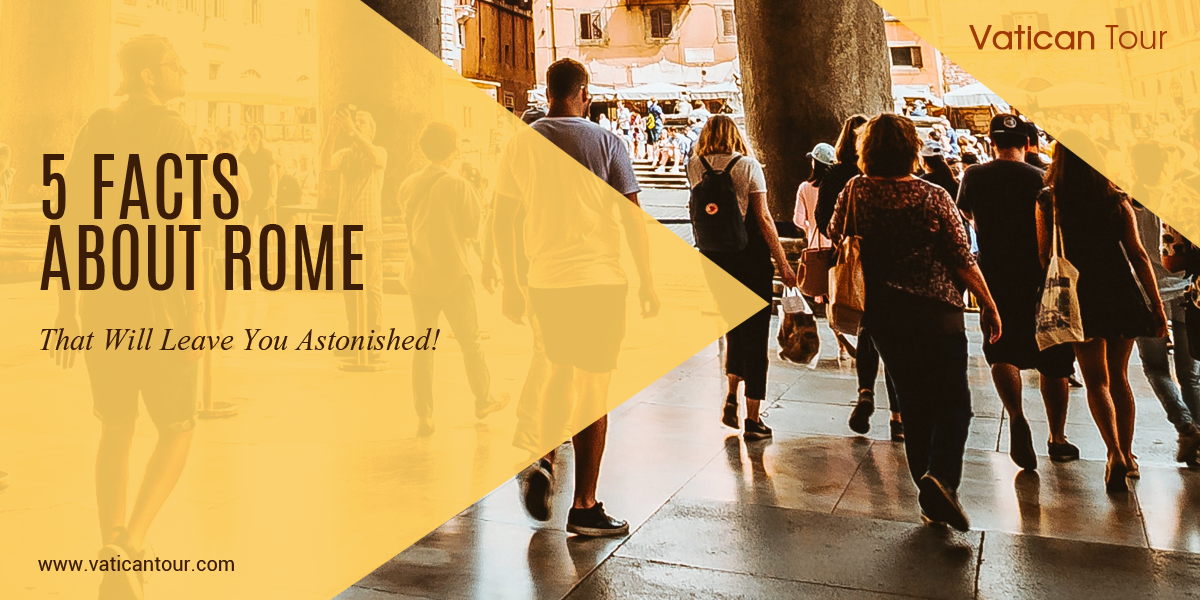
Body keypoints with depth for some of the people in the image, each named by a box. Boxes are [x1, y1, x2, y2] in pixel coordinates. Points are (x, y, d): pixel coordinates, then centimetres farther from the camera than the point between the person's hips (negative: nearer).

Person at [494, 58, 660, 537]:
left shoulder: (521, 144, 4)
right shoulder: (604, 141, -3)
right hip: (600, 279, -3)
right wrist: (647, 282, 3)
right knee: (593, 389, 4)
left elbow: (503, 222, 5)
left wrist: (510, 285, 13)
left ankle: (542, 460, 8)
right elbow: (633, 216, -4)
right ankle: (584, 507, 9)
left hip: (544, 281, 3)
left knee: (560, 370, 25)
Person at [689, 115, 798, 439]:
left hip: (714, 257, 4)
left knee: (734, 328, 23)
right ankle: (753, 419, 7)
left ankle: (731, 396, 13)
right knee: (756, 333, 4)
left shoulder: (694, 168, 3)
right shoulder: (747, 165, -8)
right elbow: (763, 219, -11)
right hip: (750, 256, -4)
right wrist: (783, 264, -6)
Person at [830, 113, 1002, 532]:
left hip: (882, 313, 3)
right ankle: (942, 476, -18)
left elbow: (835, 244, 6)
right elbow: (963, 260, -7)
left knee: (913, 402, 14)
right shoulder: (933, 197, -10)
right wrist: (989, 305, 4)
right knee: (953, 400, 6)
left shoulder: (854, 193, -4)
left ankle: (929, 498, 19)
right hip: (937, 311, -3)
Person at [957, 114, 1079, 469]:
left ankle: (1016, 416, -16)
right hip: (1040, 280, 0)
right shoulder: (1041, 179, -6)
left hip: (995, 279, 0)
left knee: (1002, 351, 10)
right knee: (1052, 360, 13)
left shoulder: (974, 176, -1)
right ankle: (1057, 439, 22)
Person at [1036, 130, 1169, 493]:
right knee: (1119, 376, 15)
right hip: (1123, 294, 2)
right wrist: (1157, 304, 2)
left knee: (1096, 380, 4)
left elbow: (1044, 257, -1)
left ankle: (1116, 454, -15)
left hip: (1080, 296, -2)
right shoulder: (1116, 200, 1)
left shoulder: (1047, 201, -3)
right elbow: (1138, 255, -1)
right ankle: (1127, 455, 23)